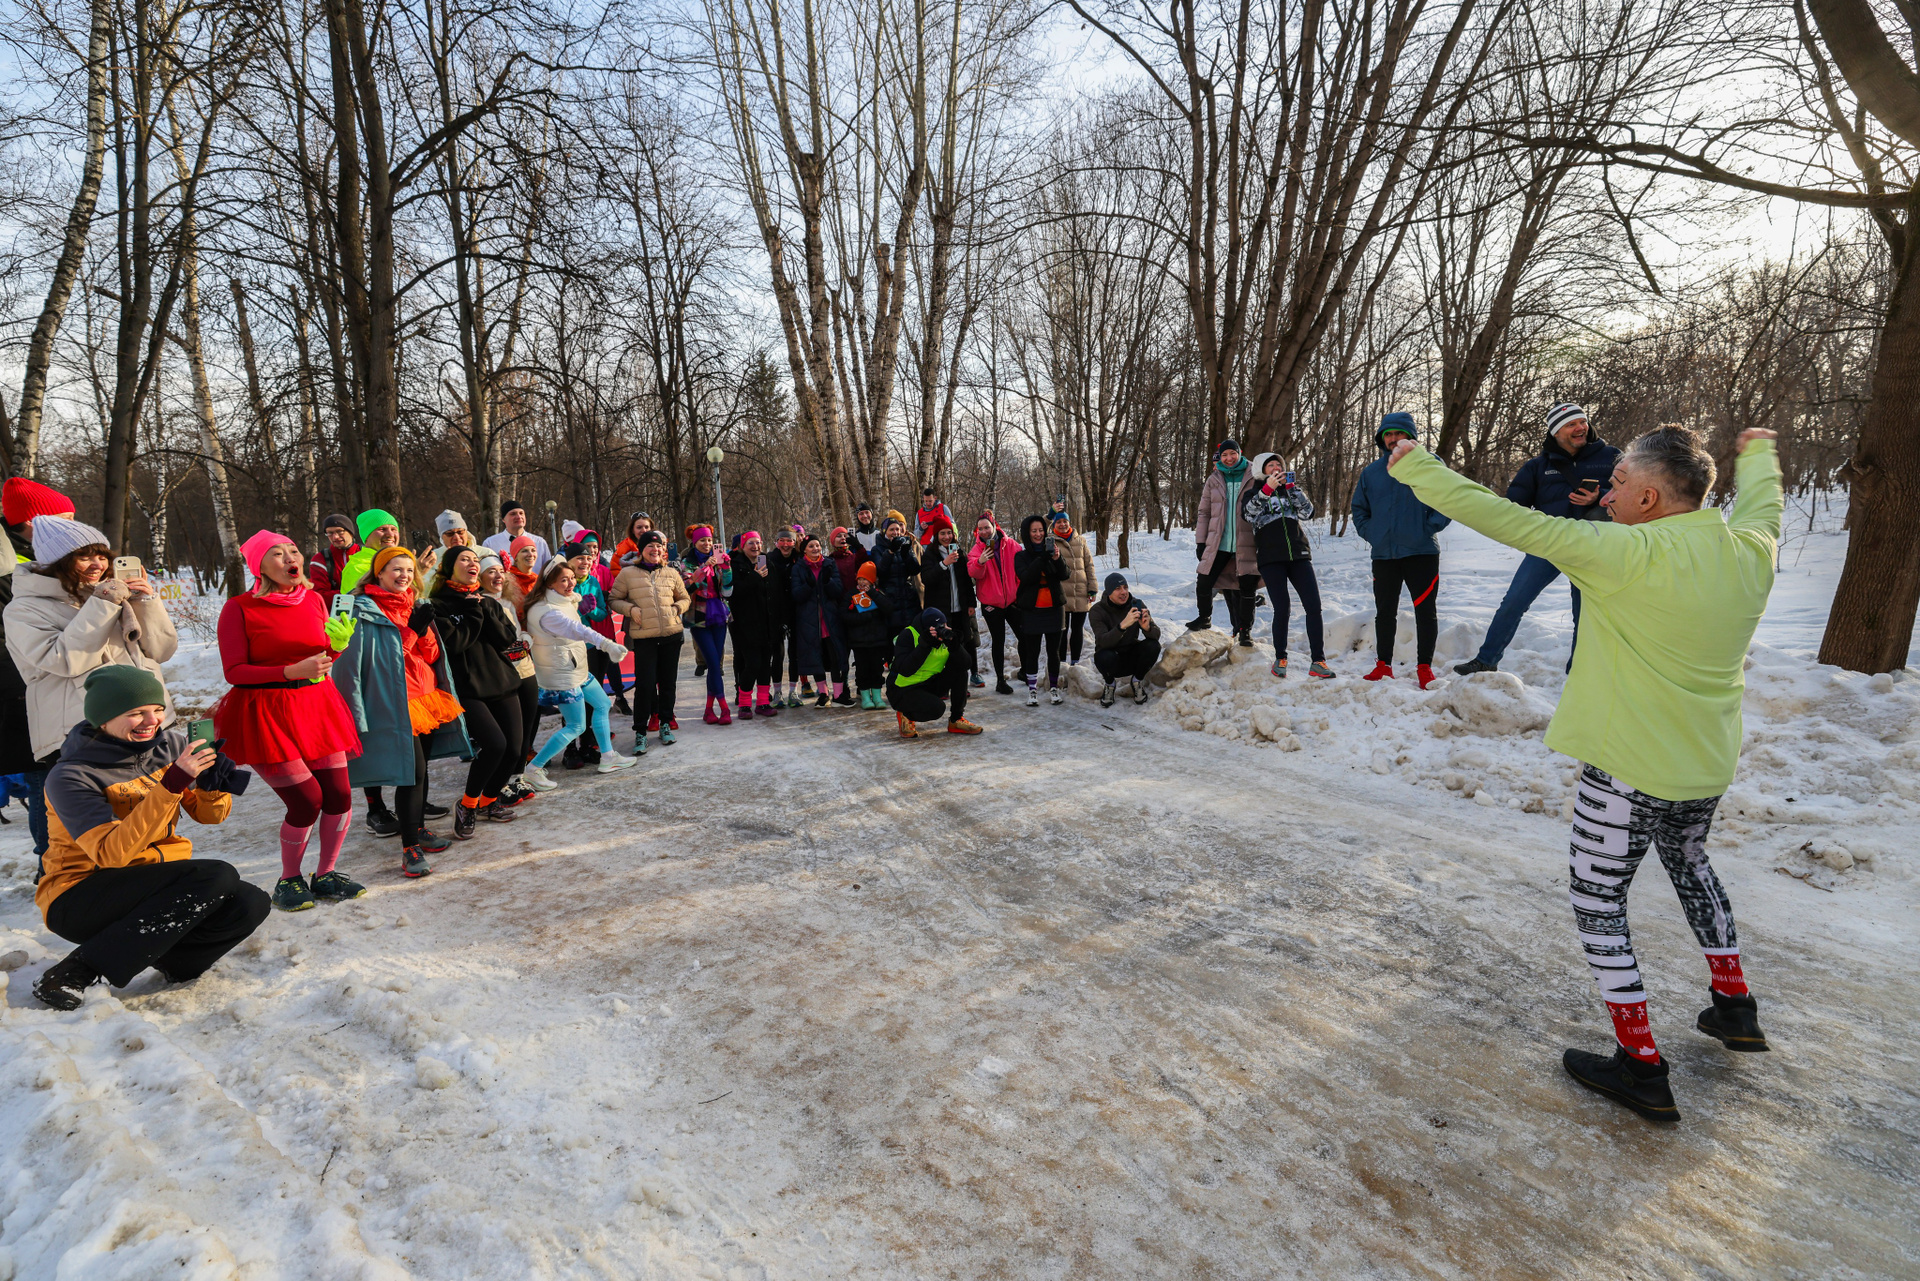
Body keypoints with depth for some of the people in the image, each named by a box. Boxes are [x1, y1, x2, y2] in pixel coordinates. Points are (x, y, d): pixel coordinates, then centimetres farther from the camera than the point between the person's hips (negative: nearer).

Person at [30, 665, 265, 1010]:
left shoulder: (170, 745, -2)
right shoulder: (70, 776, -15)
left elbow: (209, 815, 5)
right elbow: (111, 853, -27)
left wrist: (214, 784, -19)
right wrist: (171, 784, -34)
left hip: (155, 888, 5)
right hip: (79, 900, -5)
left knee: (251, 903, -23)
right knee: (217, 876, -30)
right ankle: (77, 972, -19)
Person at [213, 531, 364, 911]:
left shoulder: (313, 600, 7)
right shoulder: (239, 608, -8)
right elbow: (234, 671, -11)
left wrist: (337, 644, -7)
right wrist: (292, 671, -22)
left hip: (317, 706, 5)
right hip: (266, 712, -5)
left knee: (339, 795, 0)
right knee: (306, 800, -10)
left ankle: (325, 874, 21)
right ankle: (289, 880, 15)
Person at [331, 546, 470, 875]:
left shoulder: (415, 607, 16)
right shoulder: (363, 611, -5)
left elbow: (432, 655, 11)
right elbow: (354, 660, -10)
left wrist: (422, 629, -5)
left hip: (426, 696, 7)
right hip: (394, 703, -7)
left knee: (420, 765, 16)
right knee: (411, 770, -13)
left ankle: (418, 826, 31)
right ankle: (410, 847, -8)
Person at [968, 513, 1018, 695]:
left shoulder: (1011, 545, -1)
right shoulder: (976, 550, -2)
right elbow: (973, 574, -17)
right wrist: (980, 562, -37)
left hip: (1013, 599, 1)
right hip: (991, 603, -1)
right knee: (999, 641, 5)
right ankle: (1000, 680, 15)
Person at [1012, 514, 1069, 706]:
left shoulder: (1052, 549, 5)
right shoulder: (1021, 556, 1)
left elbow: (1064, 575, -6)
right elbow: (1026, 577, -17)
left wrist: (1057, 559, -25)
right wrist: (1043, 558, -27)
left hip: (1054, 609, 2)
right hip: (1031, 611, -1)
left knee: (1053, 651, 7)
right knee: (1032, 652, 3)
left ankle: (1054, 688, 18)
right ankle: (1032, 690, 11)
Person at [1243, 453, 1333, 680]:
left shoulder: (1291, 490, 20)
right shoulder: (1254, 493, 12)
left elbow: (1308, 512, 4)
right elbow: (1249, 514, -10)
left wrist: (1292, 487, -4)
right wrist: (1267, 489, -19)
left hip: (1299, 554, 3)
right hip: (1271, 559, -3)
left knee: (1313, 605, -9)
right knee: (1282, 608, -11)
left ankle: (1318, 662, -7)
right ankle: (1280, 659, 7)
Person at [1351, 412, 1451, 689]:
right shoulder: (1370, 472, 8)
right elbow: (1358, 507, 18)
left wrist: (1429, 526, -10)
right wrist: (1368, 531, 4)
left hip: (1421, 552, -3)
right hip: (1383, 554, 3)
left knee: (1426, 612, 1)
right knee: (1385, 612, 10)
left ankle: (1425, 668, 10)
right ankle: (1384, 666, 19)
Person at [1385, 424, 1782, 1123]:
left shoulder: (1630, 555, -24)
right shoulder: (1751, 548, -3)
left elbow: (1507, 520, -24)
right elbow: (1760, 502, 21)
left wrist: (1415, 467, -15)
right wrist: (1758, 452, 44)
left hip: (1628, 767, -8)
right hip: (1707, 765, 8)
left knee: (1598, 900, 6)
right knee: (1688, 861, 32)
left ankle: (1643, 1068, 11)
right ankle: (1734, 1007, 46)